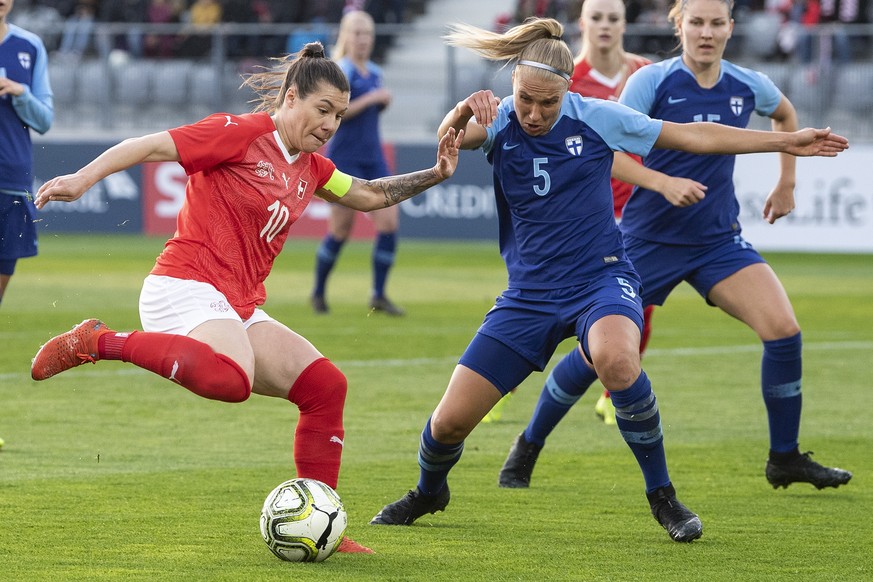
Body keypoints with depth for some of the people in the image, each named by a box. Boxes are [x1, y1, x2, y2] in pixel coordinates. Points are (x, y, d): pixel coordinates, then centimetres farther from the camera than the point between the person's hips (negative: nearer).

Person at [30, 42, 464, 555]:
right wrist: (83, 179, -20)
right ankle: (100, 342, -24)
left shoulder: (310, 168, 19)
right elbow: (149, 146, -10)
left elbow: (368, 195, 34)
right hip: (186, 289, -9)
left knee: (325, 385, 0)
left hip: (240, 309, 9)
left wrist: (435, 175, 22)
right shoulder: (243, 133, -6)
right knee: (232, 378, -39)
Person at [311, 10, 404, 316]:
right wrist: (371, 98, -22)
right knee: (341, 229, 0)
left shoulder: (374, 73, 12)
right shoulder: (341, 71, -10)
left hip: (373, 158, 6)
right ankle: (318, 293, 19)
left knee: (389, 222, -6)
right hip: (344, 159, -6)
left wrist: (383, 103, 4)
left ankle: (379, 295, 1)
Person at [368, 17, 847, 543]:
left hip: (601, 278, -2)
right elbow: (450, 138, -23)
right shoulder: (501, 122, -2)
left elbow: (693, 136, 2)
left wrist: (786, 141, 2)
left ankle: (662, 495, -19)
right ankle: (429, 492, 34)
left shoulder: (595, 118, -6)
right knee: (450, 420, -3)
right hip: (530, 296, 2)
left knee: (616, 360, -39)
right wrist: (465, 110, -46)